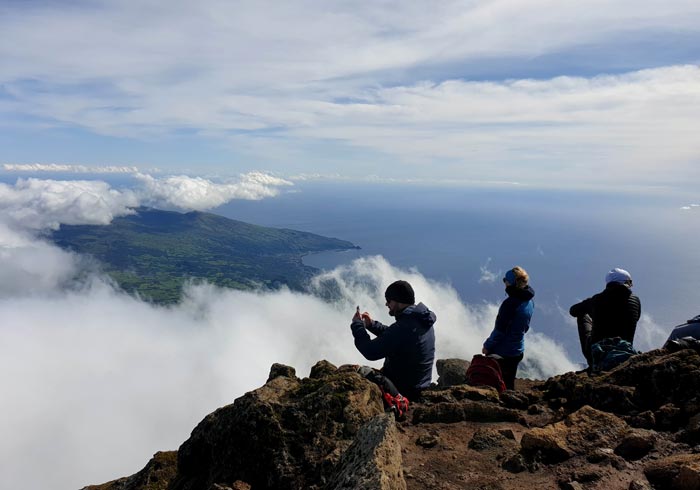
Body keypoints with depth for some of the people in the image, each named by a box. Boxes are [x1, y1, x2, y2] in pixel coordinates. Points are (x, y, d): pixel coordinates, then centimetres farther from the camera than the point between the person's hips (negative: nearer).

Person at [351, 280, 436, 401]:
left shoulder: (403, 327, -29)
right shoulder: (422, 320, 1)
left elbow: (371, 352, -25)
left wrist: (357, 325, -12)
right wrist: (372, 325, 9)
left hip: (402, 390, -9)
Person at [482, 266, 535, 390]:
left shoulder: (511, 303, -24)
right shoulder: (529, 302, 2)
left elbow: (500, 330, -21)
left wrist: (487, 345, -9)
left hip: (502, 352, -8)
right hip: (518, 351, 8)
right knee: (509, 385, 19)